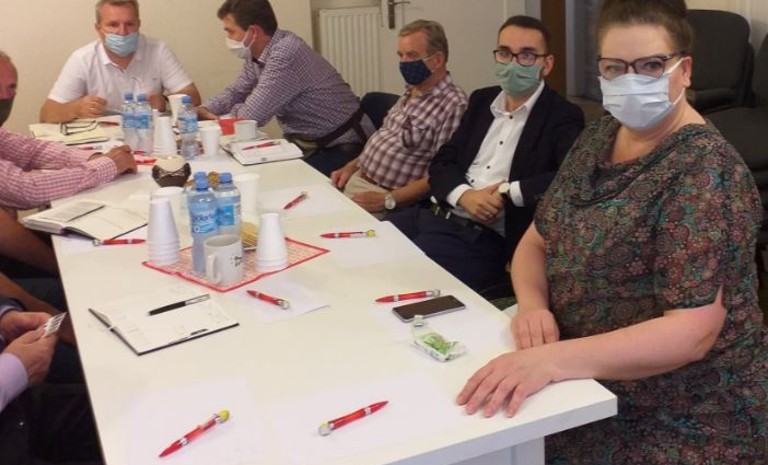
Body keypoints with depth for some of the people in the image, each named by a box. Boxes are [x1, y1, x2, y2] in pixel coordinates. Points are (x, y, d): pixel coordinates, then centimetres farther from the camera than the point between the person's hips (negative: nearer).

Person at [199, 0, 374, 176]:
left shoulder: (285, 54, -28)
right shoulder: (256, 53, 1)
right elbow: (237, 92, 15)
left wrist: (222, 116, -6)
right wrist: (204, 110, -3)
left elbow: (251, 116, -27)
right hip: (311, 142, 8)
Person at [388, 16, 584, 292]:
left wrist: (507, 192, -18)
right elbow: (442, 162, 12)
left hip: (485, 238, -6)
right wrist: (464, 195, -9)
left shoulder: (562, 117, -4)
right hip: (434, 214, 6)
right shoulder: (482, 100, 16)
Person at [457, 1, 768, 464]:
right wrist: (532, 305, -15)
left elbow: (692, 332, -27)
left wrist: (551, 360, -38)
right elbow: (536, 241, 7)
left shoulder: (703, 169, -20)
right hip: (599, 384, 6)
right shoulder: (599, 138, 3)